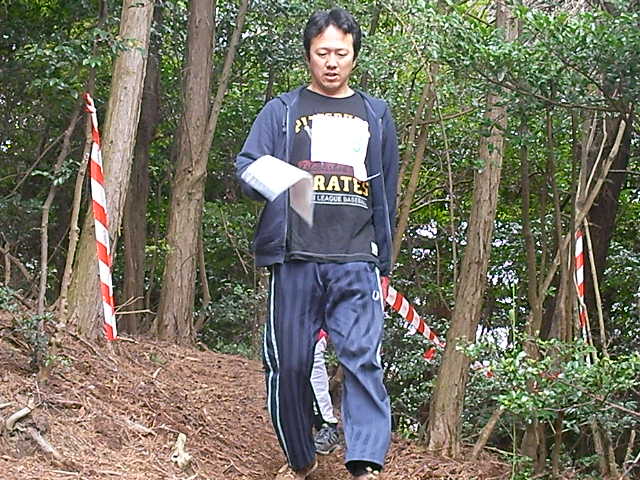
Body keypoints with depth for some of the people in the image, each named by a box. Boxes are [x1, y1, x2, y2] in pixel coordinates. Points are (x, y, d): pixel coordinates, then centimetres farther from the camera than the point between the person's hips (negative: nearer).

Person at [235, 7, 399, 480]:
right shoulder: (282, 111, 13)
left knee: (363, 360, -13)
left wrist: (382, 259, 18)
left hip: (356, 263, 1)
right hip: (295, 259, 0)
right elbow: (246, 165, 3)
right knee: (289, 364, 1)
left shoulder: (376, 115, 19)